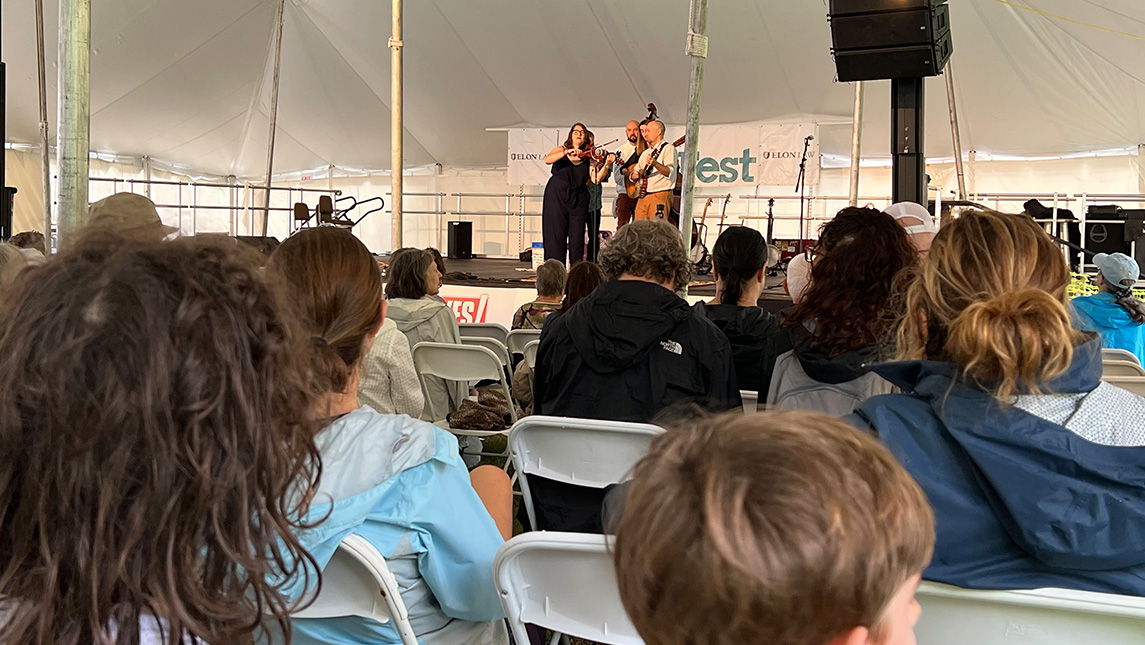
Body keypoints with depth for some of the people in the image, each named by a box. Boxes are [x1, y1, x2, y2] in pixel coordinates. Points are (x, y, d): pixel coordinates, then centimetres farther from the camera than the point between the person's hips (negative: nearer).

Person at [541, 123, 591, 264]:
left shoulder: (588, 156, 10)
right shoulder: (561, 149, 7)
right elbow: (547, 160, -14)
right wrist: (567, 152, -25)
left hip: (578, 197, 1)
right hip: (557, 195, -1)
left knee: (577, 234, -3)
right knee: (557, 232, -4)